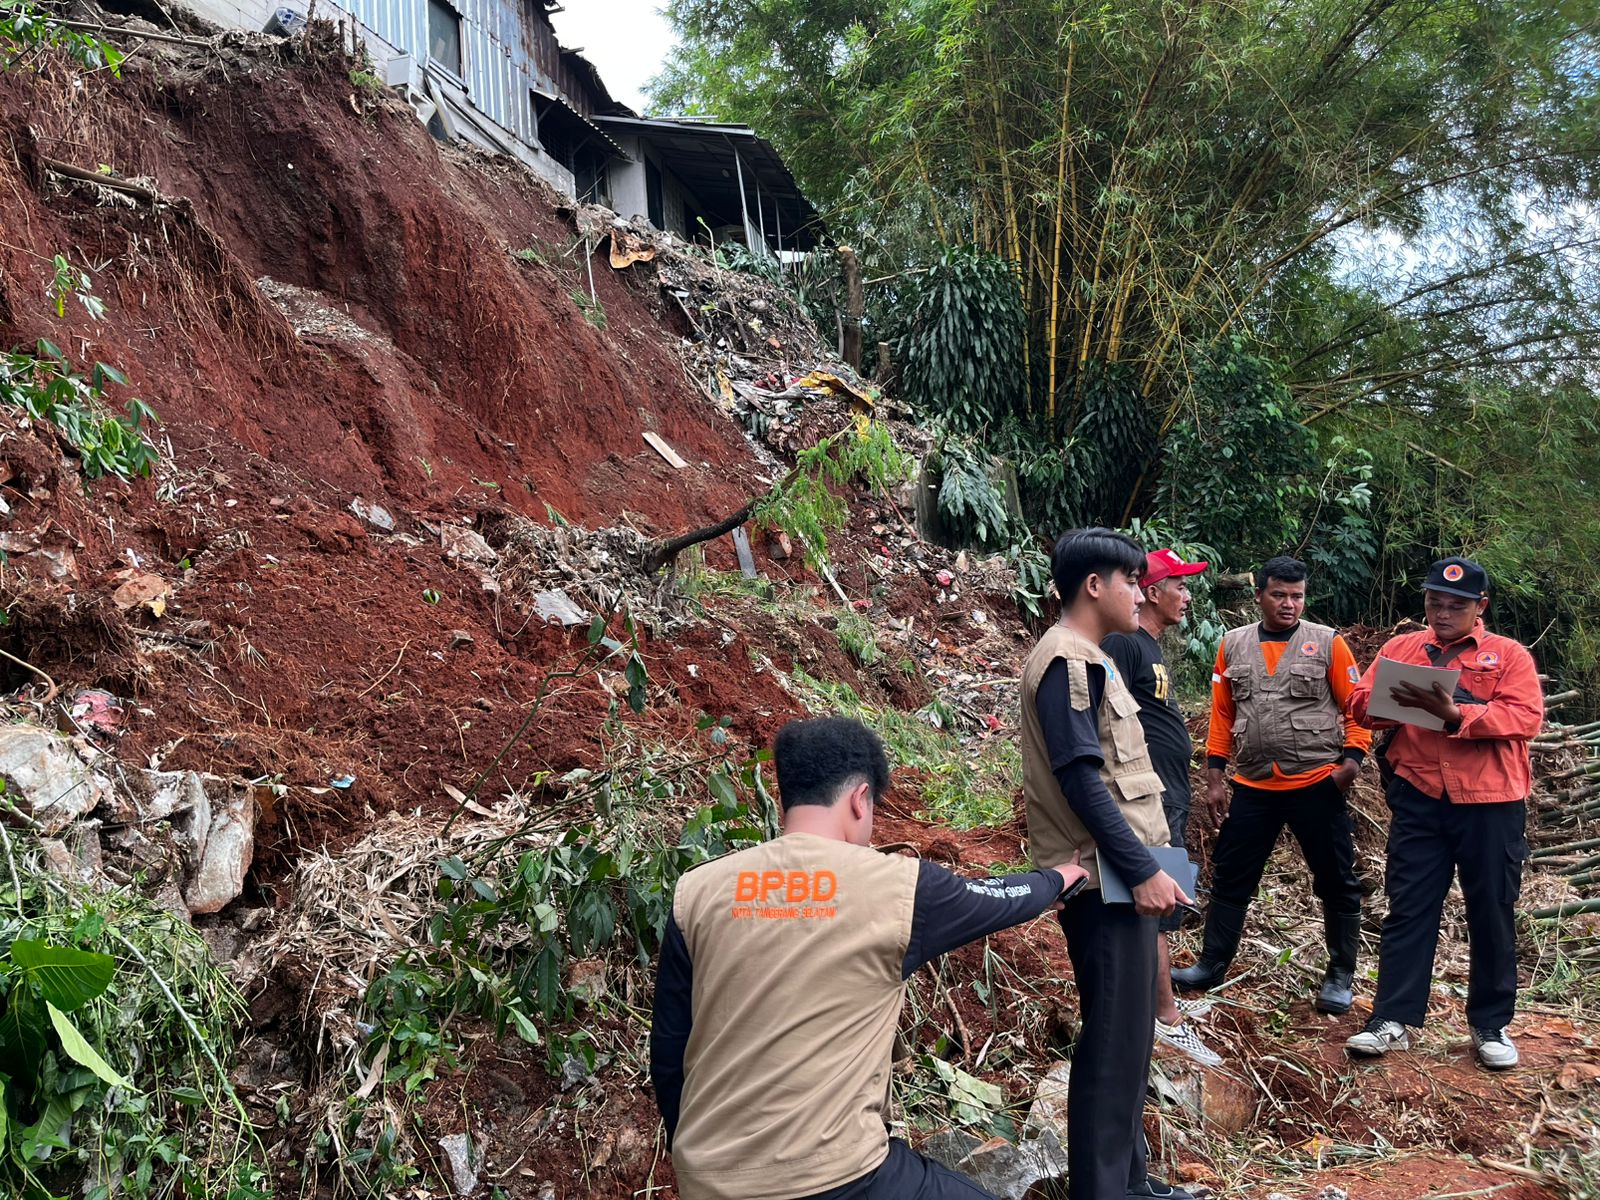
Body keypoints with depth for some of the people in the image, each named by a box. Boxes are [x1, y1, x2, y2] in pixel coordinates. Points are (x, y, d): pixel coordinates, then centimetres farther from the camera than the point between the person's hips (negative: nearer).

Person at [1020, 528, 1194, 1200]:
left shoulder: (1087, 659, 16)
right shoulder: (1067, 662, -15)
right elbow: (1081, 780, -21)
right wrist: (1141, 870, -21)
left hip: (1121, 873, 10)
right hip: (1108, 878, -10)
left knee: (1130, 1033, 16)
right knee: (1114, 1039, -2)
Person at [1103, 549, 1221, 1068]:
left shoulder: (1151, 647, 17)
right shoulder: (1122, 643, -15)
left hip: (1170, 796, 11)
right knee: (1157, 906, -5)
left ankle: (1163, 1000, 27)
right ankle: (1167, 1018, 1)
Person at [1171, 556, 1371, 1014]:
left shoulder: (1327, 643, -2)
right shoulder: (1233, 645, 6)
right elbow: (1222, 714, 9)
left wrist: (1352, 758, -14)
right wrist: (1214, 776, 5)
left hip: (1318, 784, -2)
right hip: (1252, 787, 3)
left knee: (1336, 883, 8)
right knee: (1230, 878, 9)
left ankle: (1341, 976, 23)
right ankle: (1211, 965, 21)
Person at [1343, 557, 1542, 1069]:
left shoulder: (1510, 655, 4)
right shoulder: (1400, 648, 11)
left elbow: (1526, 717, -11)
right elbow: (1362, 702, 5)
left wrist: (1457, 714, -23)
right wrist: (1392, 706, -17)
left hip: (1490, 803, -1)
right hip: (1417, 800, 1)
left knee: (1492, 912, 8)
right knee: (1408, 909, 3)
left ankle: (1491, 1024, 23)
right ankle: (1393, 1019, 9)